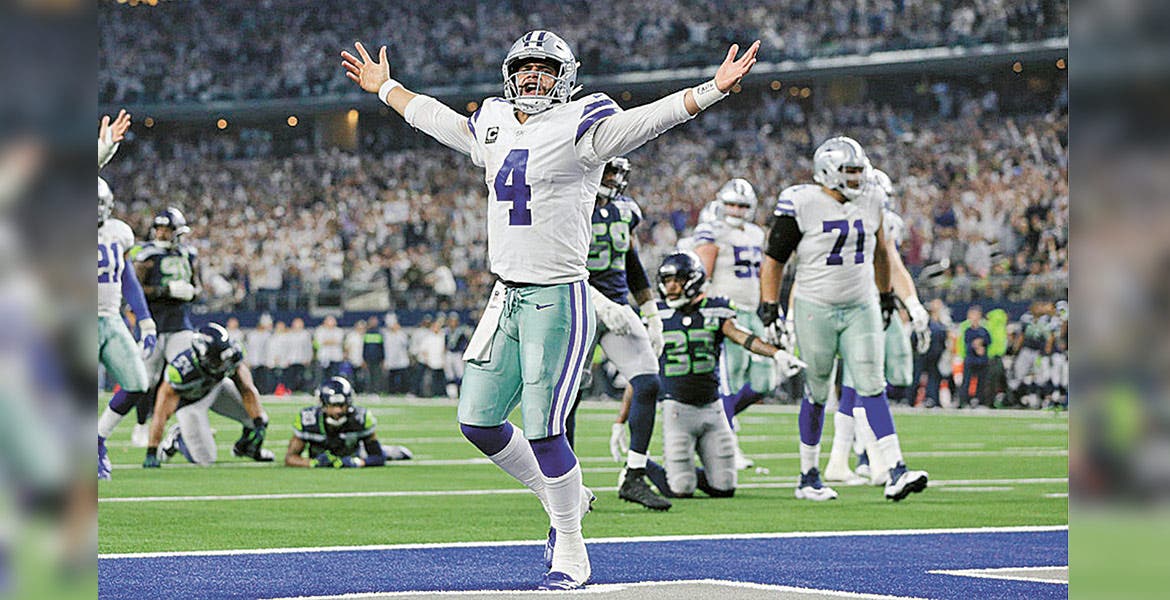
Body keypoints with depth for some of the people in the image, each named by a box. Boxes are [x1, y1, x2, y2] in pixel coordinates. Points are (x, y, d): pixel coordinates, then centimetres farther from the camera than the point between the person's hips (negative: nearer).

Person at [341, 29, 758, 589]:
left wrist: (713, 89, -32)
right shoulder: (494, 127, 14)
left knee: (543, 430, -9)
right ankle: (560, 498, 27)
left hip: (558, 298, -7)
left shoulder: (579, 126, -6)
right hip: (506, 296, 7)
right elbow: (439, 119, 32)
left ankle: (570, 554, 5)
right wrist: (384, 87, 44)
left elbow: (646, 120, -19)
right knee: (478, 421, 5)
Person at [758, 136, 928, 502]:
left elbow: (880, 253, 23)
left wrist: (885, 294, 29)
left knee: (873, 387, -7)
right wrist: (769, 308, -9)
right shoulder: (802, 205, -10)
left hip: (861, 308, 4)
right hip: (815, 309, -4)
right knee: (818, 393, 5)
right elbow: (774, 259, -5)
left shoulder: (869, 204, 6)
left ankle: (896, 472, -16)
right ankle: (808, 478, 19)